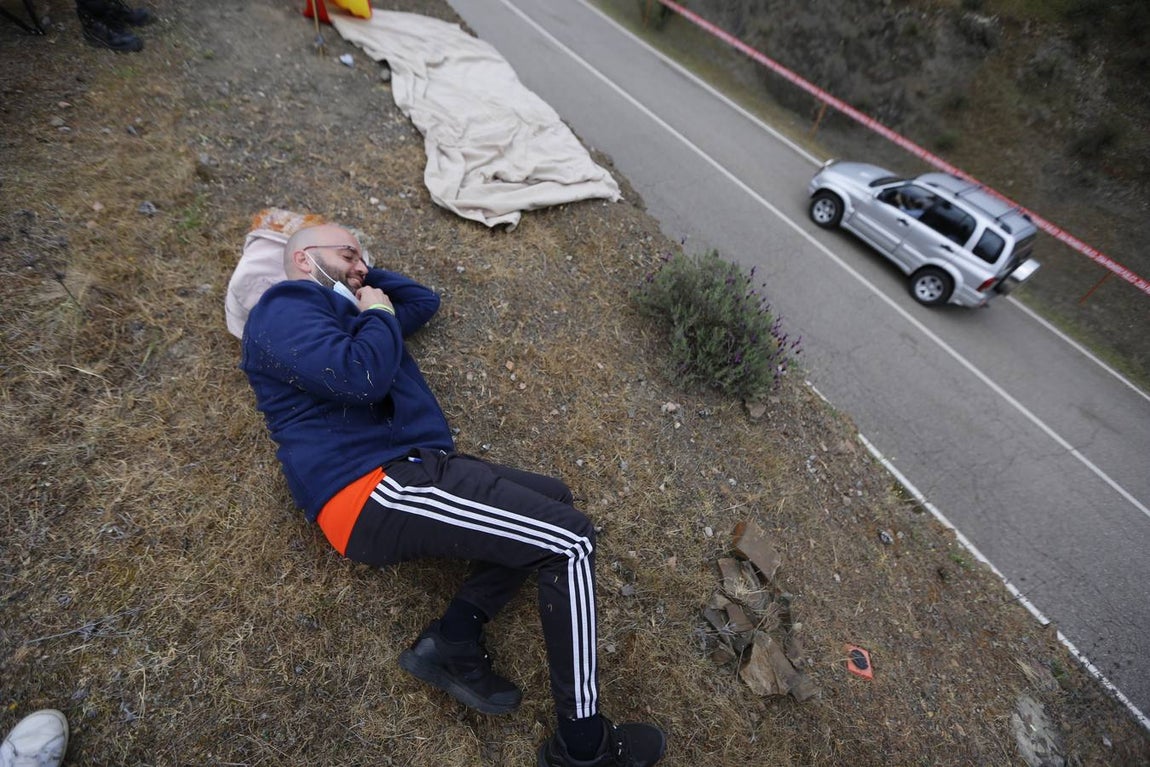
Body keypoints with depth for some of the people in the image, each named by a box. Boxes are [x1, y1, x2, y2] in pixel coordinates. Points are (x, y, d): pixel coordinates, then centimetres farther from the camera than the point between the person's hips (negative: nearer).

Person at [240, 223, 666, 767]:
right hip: (374, 489, -10)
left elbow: (424, 300, 37)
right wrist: (378, 313, -3)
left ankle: (454, 639, 3)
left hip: (406, 469, 10)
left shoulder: (339, 308, 28)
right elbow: (361, 376, -21)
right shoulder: (286, 306, -2)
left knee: (552, 501, 15)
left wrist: (359, 280, 29)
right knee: (571, 542, -14)